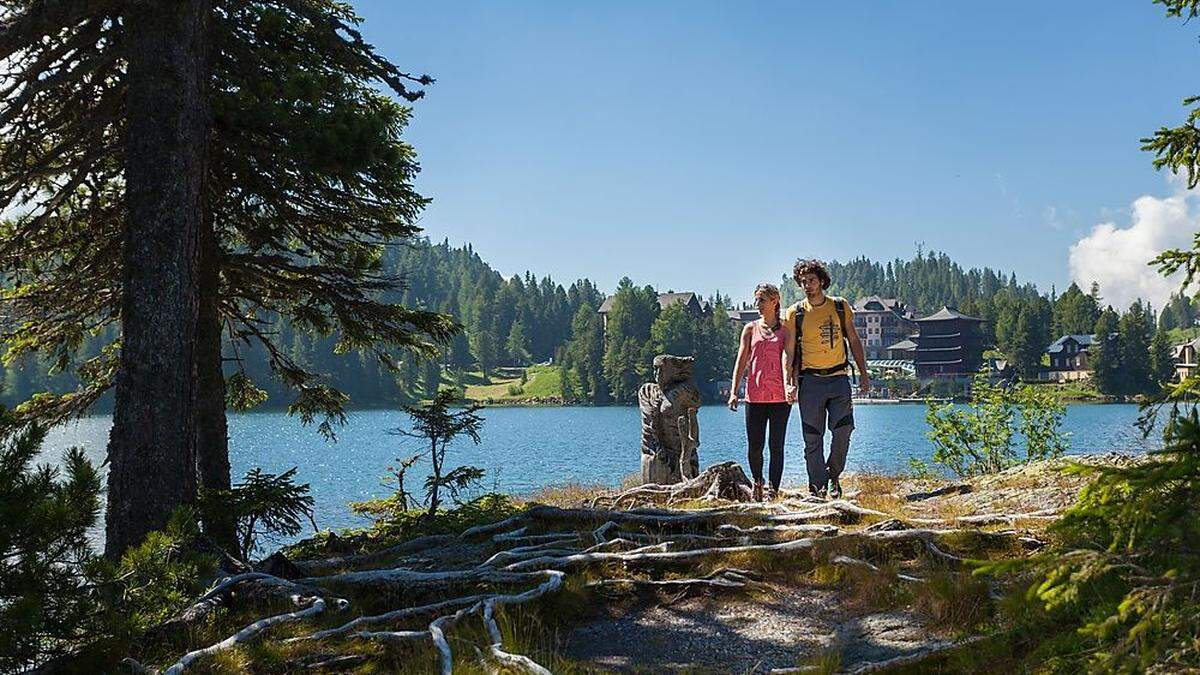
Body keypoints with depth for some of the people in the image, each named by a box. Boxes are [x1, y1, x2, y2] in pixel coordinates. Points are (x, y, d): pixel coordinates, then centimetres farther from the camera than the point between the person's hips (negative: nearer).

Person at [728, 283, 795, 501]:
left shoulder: (786, 331, 5)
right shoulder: (750, 329, 11)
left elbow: (787, 358, -10)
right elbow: (741, 360, 6)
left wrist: (788, 385, -27)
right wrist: (734, 391, -3)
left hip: (779, 397, -2)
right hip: (755, 395, 2)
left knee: (776, 446, 0)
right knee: (754, 446, 2)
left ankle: (773, 490, 7)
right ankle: (757, 481, 27)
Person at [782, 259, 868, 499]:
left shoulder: (840, 306, 7)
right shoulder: (794, 313, 1)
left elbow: (854, 341, 14)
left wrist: (863, 374, 10)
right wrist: (790, 382, -12)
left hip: (838, 378, 2)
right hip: (810, 380, -1)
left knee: (843, 432, -5)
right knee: (813, 439, -1)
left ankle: (833, 475, 19)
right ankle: (818, 488, 5)